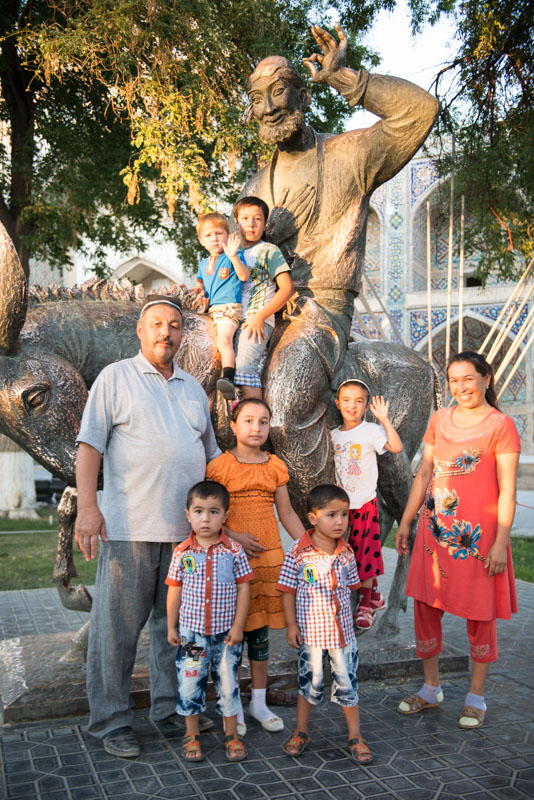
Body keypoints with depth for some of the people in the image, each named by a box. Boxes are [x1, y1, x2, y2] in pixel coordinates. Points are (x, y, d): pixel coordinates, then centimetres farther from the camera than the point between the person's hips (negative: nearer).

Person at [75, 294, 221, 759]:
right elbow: (89, 445, -5)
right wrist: (87, 507, -16)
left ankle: (171, 705, 27)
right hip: (129, 528, -5)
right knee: (118, 626, 0)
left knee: (176, 621, 12)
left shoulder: (194, 389, 18)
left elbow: (210, 454, 23)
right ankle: (112, 721, 12)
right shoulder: (116, 378, 2)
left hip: (187, 529, 5)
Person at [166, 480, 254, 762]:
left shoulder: (234, 551, -6)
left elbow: (243, 588, -3)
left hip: (225, 632, -1)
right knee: (189, 683, 7)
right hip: (191, 632, 1)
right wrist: (171, 627, 4)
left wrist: (238, 626, -6)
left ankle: (232, 735, 26)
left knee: (228, 683, 9)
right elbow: (174, 590, 3)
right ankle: (191, 736, 25)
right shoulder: (182, 552, -3)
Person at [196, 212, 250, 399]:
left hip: (229, 306, -9)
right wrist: (200, 290, 11)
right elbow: (200, 282, 35)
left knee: (224, 338, -29)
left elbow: (244, 276, -16)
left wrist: (233, 257, -30)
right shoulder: (204, 263, 21)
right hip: (211, 309, 9)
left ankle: (228, 378, -37)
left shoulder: (233, 256, 0)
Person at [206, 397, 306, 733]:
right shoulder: (220, 466, -4)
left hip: (268, 553, 3)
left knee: (260, 629, 11)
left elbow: (287, 513, 13)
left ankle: (259, 702, 24)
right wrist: (233, 537, -16)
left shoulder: (275, 466, 8)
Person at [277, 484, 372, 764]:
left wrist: (346, 619, 10)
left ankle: (355, 737, 25)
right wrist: (291, 625, -8)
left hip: (342, 630, 3)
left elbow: (349, 588, 10)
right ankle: (300, 732, 32)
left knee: (347, 683, 10)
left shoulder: (346, 553, -2)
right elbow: (288, 591, -6)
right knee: (310, 683, 12)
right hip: (310, 632, -3)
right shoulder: (298, 552, -13)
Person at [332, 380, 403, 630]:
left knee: (365, 551, 0)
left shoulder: (370, 431, -10)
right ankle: (375, 595, 29)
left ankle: (366, 605, 13)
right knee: (345, 552, 11)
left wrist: (384, 419, -31)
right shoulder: (333, 434, 6)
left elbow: (396, 447, -27)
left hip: (364, 503, -5)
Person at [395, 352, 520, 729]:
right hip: (435, 529, 5)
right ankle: (431, 689, 28)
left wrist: (501, 542, -13)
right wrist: (405, 523, 13)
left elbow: (507, 491, -8)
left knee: (480, 614, 7)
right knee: (425, 607, 10)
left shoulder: (501, 426, -6)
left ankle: (476, 697, 24)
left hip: (478, 535, -5)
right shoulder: (440, 420, 9)